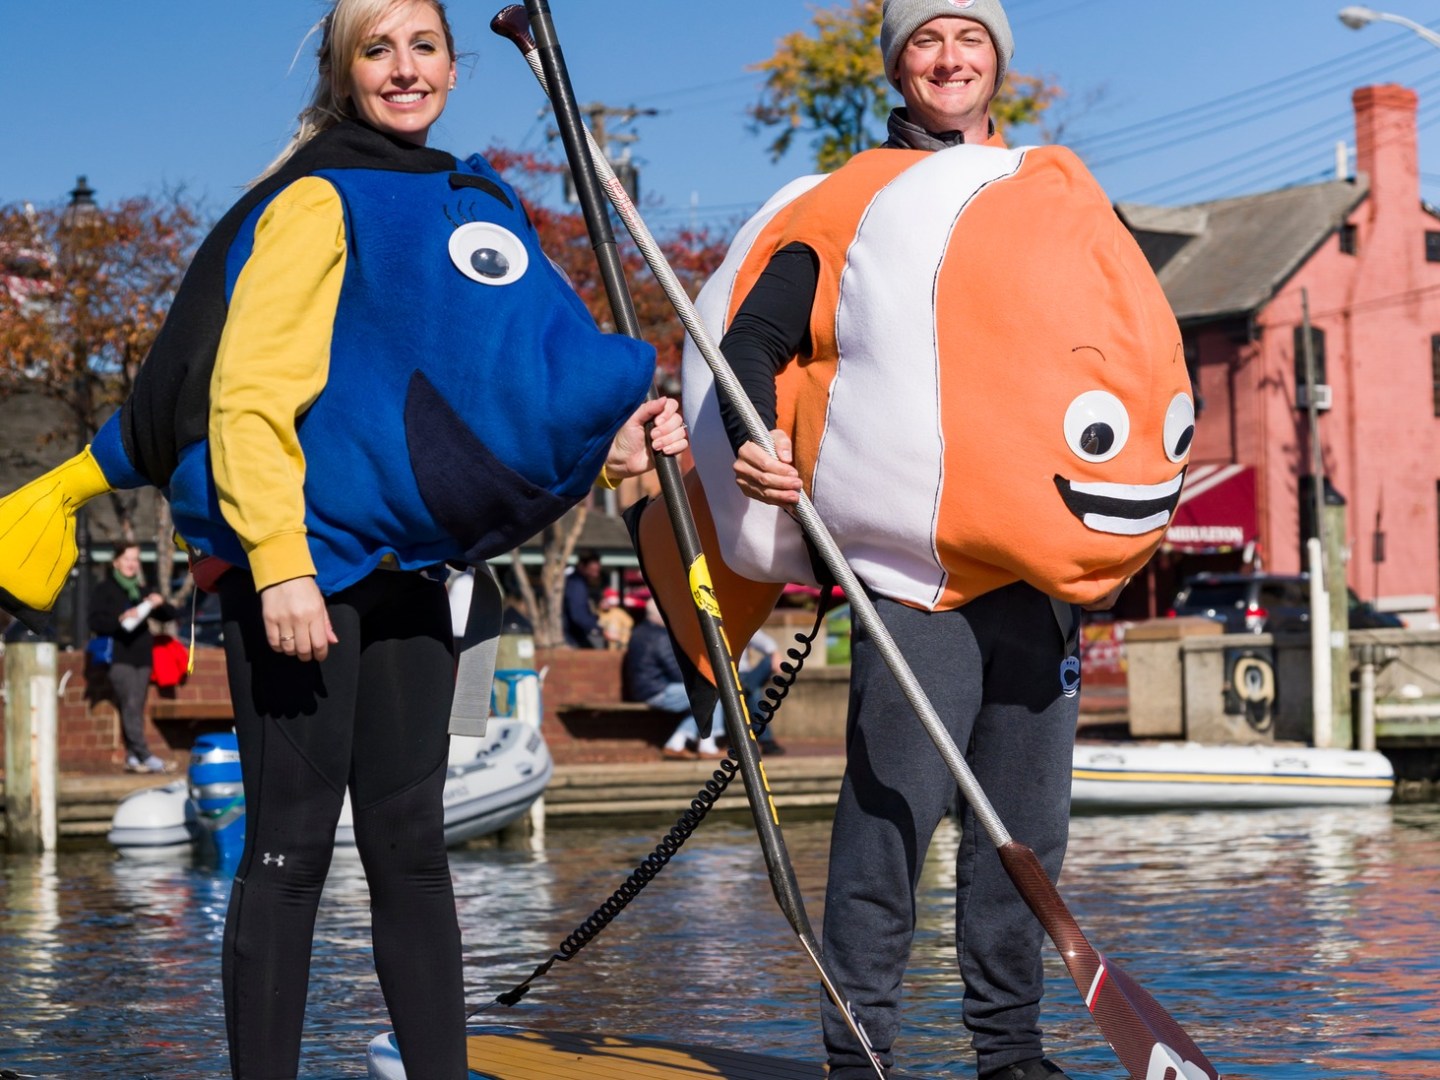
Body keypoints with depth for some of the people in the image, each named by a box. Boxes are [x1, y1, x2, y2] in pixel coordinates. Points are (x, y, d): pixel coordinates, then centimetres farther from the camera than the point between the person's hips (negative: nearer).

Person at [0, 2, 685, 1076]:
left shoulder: (480, 205, 17)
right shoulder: (320, 201, -5)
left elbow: (511, 380, 19)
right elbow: (248, 390, -13)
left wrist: (605, 443, 0)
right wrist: (277, 562, -21)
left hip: (406, 567, 7)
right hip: (301, 562, -7)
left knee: (410, 839, 9)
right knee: (292, 845, -4)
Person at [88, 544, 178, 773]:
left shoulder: (142, 591, 21)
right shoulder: (104, 591, 5)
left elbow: (171, 615, 19)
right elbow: (96, 623, -6)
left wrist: (160, 604, -2)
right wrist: (120, 619, -22)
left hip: (142, 657, 6)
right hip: (119, 657, -6)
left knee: (136, 709, 3)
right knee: (130, 705, -16)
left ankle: (132, 757, 5)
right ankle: (144, 755, -23)